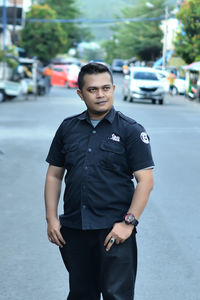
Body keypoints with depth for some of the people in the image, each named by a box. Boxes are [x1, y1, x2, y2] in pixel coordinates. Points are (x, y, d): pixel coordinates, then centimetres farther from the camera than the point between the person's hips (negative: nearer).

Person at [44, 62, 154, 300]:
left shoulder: (131, 130, -2)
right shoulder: (68, 128, 10)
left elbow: (145, 180, -6)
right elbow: (54, 175, 13)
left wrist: (128, 222, -14)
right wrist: (51, 218, 5)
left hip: (114, 229, -4)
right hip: (73, 229, 4)